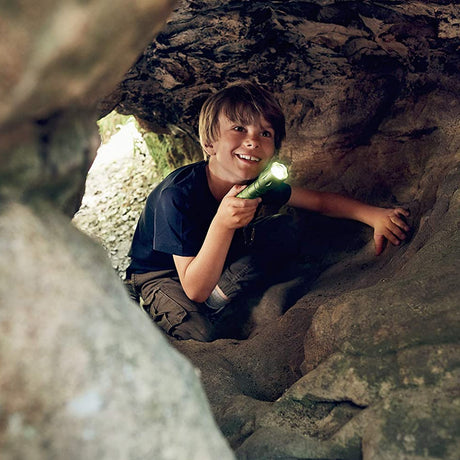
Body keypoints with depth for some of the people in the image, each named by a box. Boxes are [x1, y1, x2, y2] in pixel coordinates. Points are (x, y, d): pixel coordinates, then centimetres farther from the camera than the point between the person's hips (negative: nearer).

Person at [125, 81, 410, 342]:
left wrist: (374, 215, -18)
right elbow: (195, 290, -33)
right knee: (202, 337, -33)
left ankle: (216, 299, -11)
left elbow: (320, 201, -1)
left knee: (283, 232, -12)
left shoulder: (258, 183, -16)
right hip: (160, 275, -6)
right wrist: (222, 224, -47)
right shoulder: (177, 195, -34)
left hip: (216, 264, 6)